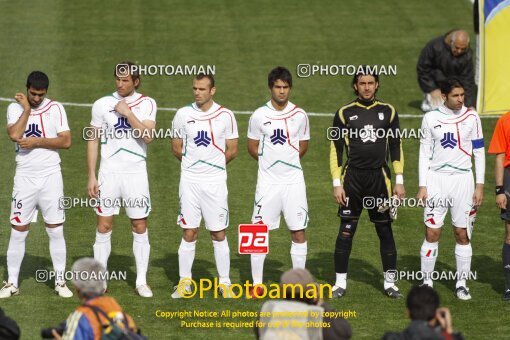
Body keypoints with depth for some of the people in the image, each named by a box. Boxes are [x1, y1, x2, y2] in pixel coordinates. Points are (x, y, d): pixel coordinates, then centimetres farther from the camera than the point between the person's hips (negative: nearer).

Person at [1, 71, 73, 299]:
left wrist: (37, 142, -14)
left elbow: (66, 141, -7)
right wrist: (27, 109, -13)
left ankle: (60, 281, 11)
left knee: (56, 231, 3)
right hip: (25, 177, 0)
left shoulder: (56, 109, 1)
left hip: (50, 177, 0)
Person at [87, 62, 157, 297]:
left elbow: (148, 136, -12)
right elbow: (93, 141, 5)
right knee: (104, 226, 0)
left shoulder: (147, 104, 1)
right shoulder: (102, 105, 2)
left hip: (136, 172, 0)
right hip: (109, 172, 0)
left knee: (140, 227, 3)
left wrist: (128, 113, -16)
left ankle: (141, 281, 9)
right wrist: (91, 176, 0)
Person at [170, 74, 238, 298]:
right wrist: (193, 164, 8)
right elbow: (176, 147, 11)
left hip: (215, 181, -1)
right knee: (189, 233, 2)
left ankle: (224, 283, 11)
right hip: (189, 181, 1)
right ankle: (184, 282, 9)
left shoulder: (225, 116, -1)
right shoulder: (183, 115, 2)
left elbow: (232, 151, 5)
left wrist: (214, 165, 6)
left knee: (219, 234, 3)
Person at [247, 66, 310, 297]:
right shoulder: (259, 116, -2)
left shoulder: (299, 115, 2)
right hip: (268, 182, -1)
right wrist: (269, 162, 7)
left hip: (294, 181, 1)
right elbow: (253, 147, 8)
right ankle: (257, 284, 7)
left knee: (298, 232, 2)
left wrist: (286, 161, 9)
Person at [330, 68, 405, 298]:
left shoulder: (388, 112, 7)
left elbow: (396, 147, 10)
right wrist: (337, 184, -2)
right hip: (352, 177, -1)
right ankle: (340, 282, 7)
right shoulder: (344, 114, 3)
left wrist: (399, 181, 5)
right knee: (346, 230, -1)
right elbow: (336, 149, 4)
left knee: (385, 231, 3)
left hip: (379, 178, 1)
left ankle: (390, 282, 11)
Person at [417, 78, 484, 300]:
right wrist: (422, 186, 0)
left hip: (462, 180, 0)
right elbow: (424, 153, 5)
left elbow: (479, 152, 5)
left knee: (462, 235, 2)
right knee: (432, 233, -3)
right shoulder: (431, 118, 1)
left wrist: (479, 186, 0)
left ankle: (461, 283, 10)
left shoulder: (471, 118, 1)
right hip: (437, 180, 0)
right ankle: (427, 281, 6)